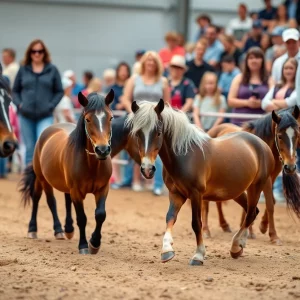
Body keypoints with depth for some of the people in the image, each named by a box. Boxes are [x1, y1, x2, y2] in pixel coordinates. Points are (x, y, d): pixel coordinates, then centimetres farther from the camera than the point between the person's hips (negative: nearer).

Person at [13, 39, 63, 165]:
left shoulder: (52, 70, 3)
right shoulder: (23, 70, 6)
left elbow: (59, 92, 7)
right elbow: (15, 91, 13)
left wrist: (51, 106, -6)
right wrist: (19, 104, -3)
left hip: (45, 116, -2)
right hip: (26, 116, 2)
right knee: (30, 149, 8)